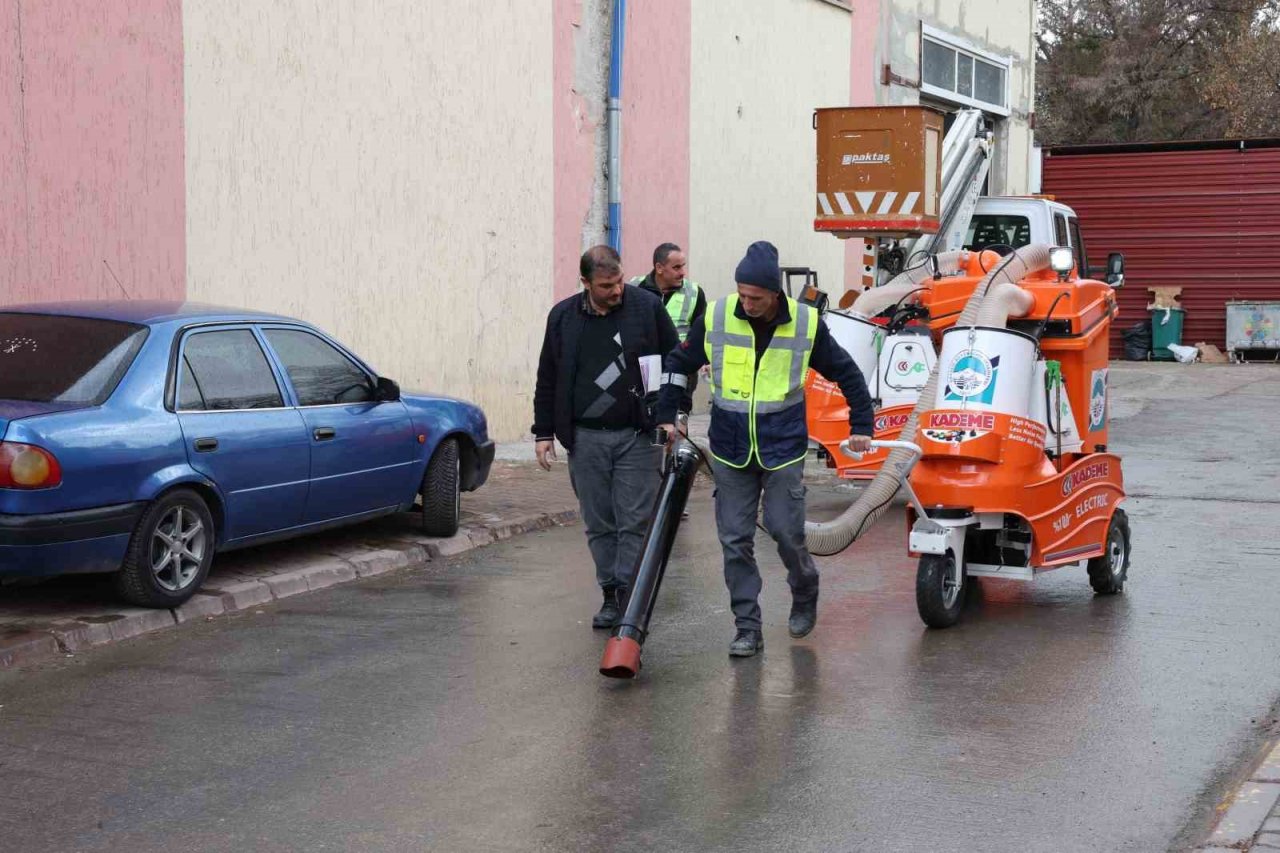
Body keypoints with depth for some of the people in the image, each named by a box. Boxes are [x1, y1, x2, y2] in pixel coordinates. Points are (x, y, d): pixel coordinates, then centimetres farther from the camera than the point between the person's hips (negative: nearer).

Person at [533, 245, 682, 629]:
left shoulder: (647, 307, -2)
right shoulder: (563, 317, 4)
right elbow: (548, 380, 12)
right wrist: (544, 432, 9)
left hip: (637, 436, -2)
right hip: (585, 439, 3)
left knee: (635, 522, -3)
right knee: (599, 524, 7)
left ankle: (629, 595, 1)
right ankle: (611, 596, 17)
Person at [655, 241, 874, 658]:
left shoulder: (806, 323, -7)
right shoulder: (716, 317, -6)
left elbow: (846, 373, 6)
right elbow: (679, 364, 9)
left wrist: (861, 427, 8)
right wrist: (666, 416, 8)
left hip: (783, 449, -1)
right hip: (730, 450, 2)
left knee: (786, 532, -2)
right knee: (735, 541, 1)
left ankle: (805, 595, 29)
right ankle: (747, 628, 10)